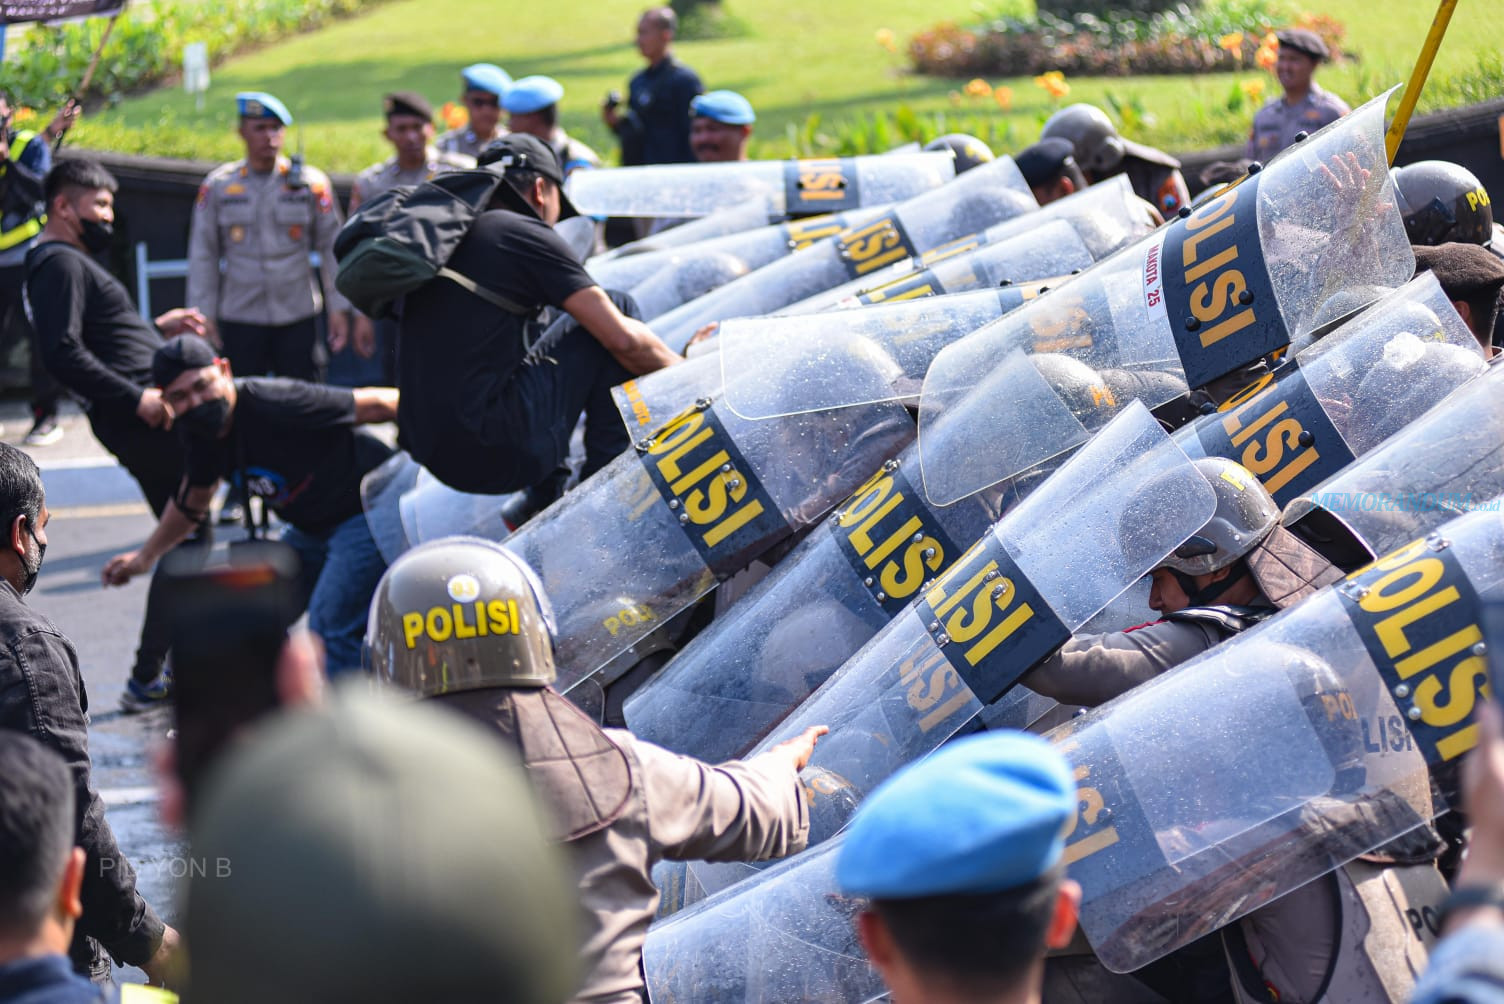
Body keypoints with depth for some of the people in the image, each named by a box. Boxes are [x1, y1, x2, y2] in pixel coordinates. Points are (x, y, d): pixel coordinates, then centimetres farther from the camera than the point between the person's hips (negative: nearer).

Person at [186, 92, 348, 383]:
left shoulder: (310, 182, 2)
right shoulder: (217, 186, 3)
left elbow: (332, 247, 5)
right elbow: (203, 255, 5)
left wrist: (338, 307, 1)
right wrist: (203, 315, 2)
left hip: (298, 317, 0)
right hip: (239, 319, 0)